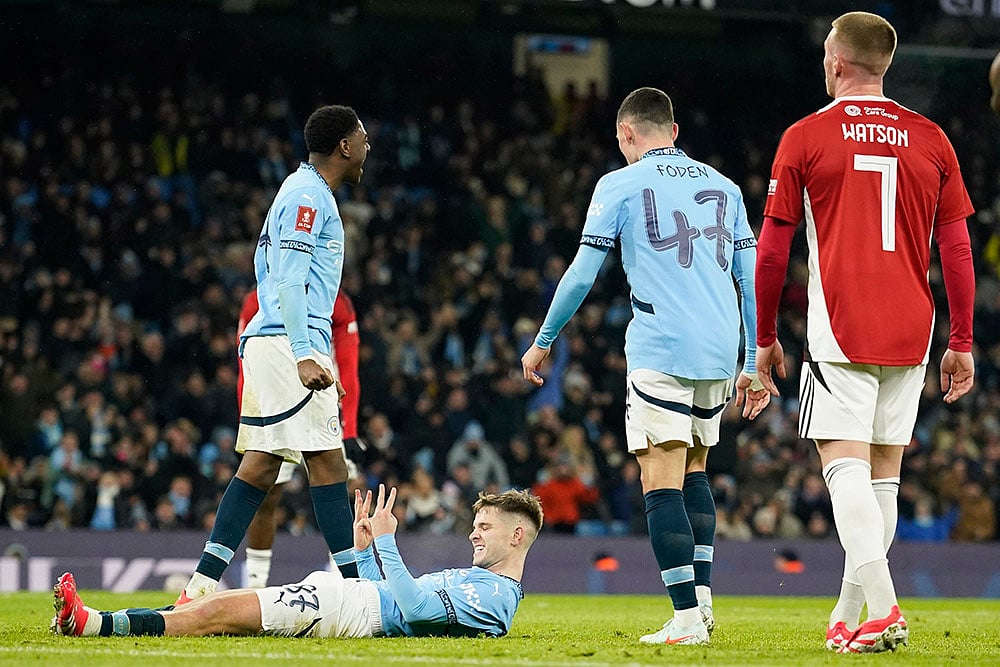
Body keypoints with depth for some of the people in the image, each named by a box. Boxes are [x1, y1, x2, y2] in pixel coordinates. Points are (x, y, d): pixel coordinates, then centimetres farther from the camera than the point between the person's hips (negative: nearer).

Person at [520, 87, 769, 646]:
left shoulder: (620, 185, 3)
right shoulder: (723, 186, 16)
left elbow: (582, 274, 1)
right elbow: (752, 279, 14)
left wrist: (543, 342, 13)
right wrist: (755, 365, 19)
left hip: (661, 353, -6)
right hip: (720, 351, 6)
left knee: (662, 483, -6)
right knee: (693, 471, 22)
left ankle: (687, 618, -14)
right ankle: (702, 595, 16)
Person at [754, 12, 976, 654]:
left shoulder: (805, 138, -1)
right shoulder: (931, 140, 7)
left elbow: (773, 249, 1)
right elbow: (957, 250, 7)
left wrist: (765, 338, 11)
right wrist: (962, 344, 12)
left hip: (841, 334, -4)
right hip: (910, 334, 4)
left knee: (846, 468, -7)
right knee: (884, 475, 11)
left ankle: (882, 609, -23)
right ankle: (848, 618, 17)